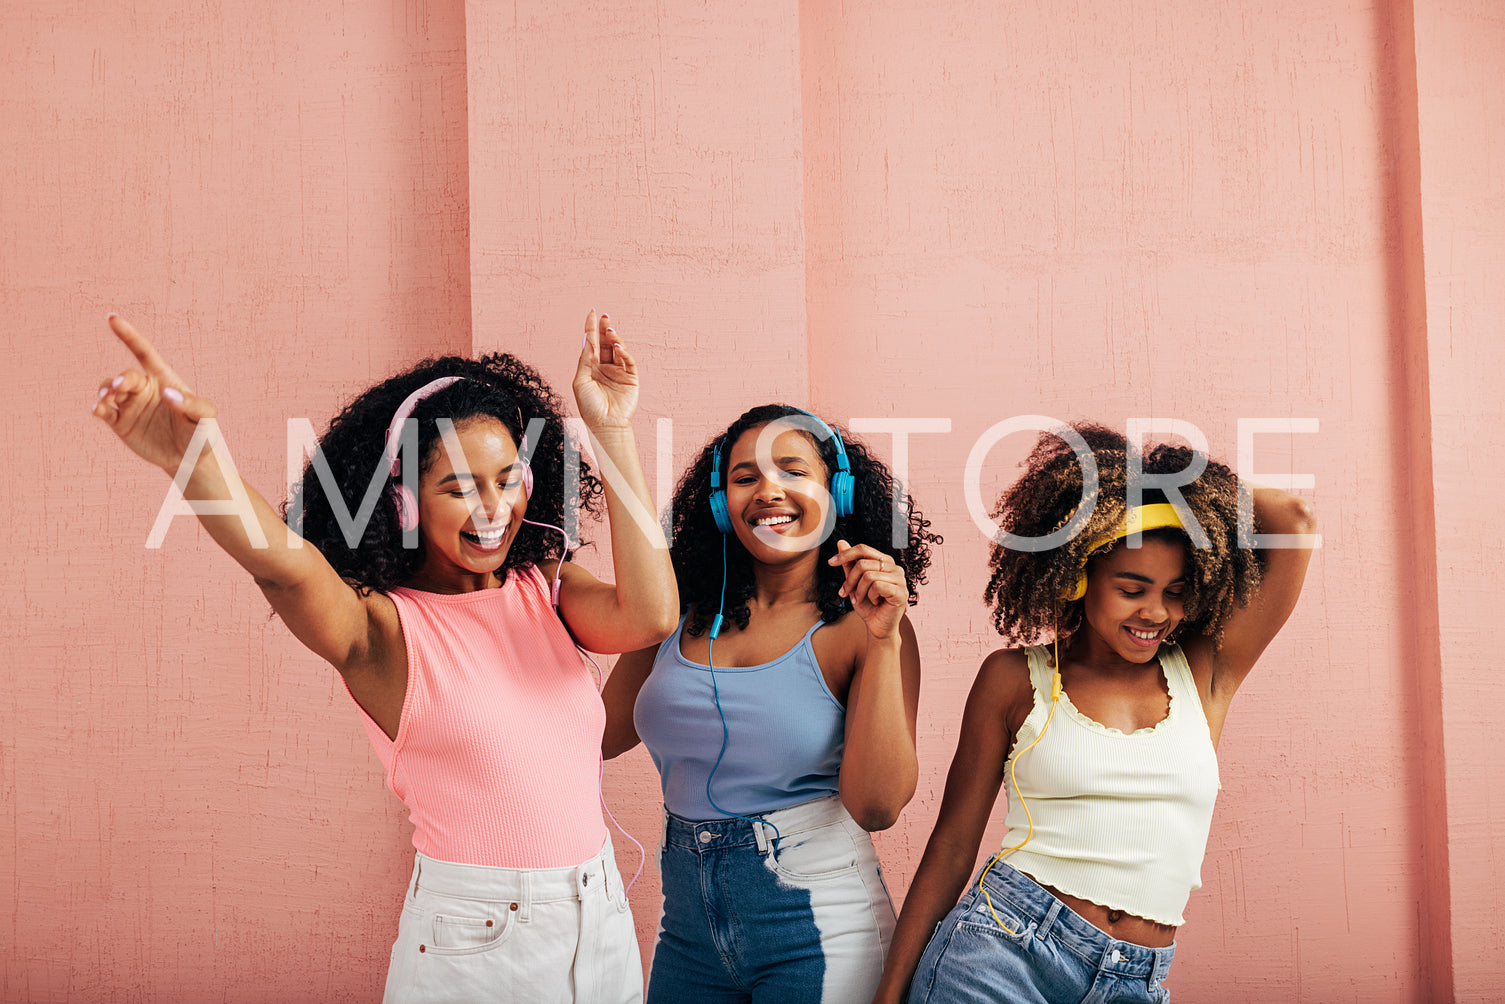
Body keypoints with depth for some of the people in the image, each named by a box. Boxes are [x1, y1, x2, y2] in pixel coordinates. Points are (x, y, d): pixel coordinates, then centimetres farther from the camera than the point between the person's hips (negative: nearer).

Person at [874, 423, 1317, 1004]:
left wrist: (1182, 483, 11)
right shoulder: (1016, 679, 2)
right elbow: (953, 845, 4)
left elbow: (1293, 520, 3)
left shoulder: (1204, 674, 7)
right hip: (1000, 953, -2)